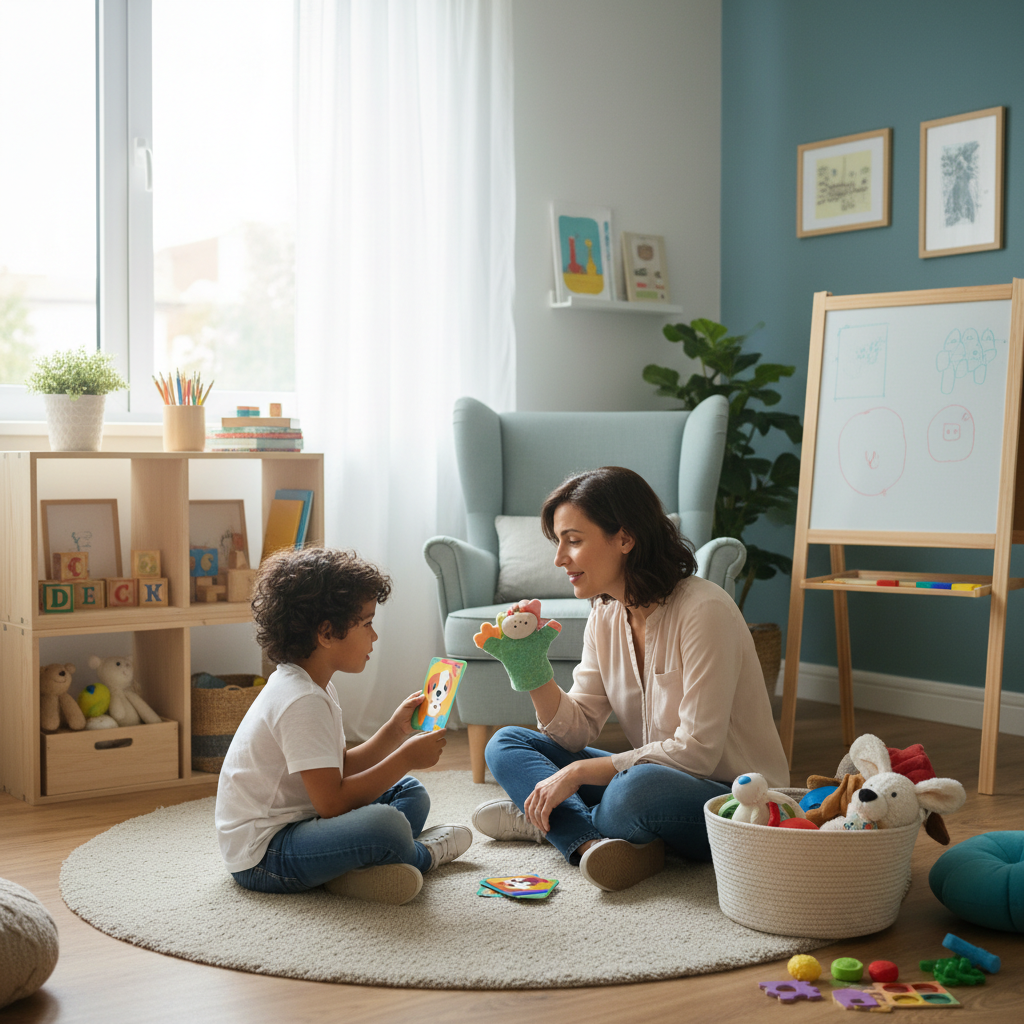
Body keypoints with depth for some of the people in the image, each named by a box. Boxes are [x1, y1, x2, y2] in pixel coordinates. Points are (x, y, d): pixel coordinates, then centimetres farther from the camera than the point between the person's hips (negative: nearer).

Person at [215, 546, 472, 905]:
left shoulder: (315, 687, 12)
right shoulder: (301, 701, -22)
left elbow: (339, 770, 14)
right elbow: (332, 802, -26)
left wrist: (394, 731, 5)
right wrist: (406, 757, -19)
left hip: (293, 825, 11)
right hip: (261, 857, -11)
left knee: (410, 792, 18)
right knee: (384, 824, -34)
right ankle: (422, 855, 1)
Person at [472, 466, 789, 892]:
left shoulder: (704, 610, -21)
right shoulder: (606, 615, 3)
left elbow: (696, 752, -23)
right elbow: (576, 731, 4)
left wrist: (578, 772, -20)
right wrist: (530, 669, -13)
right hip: (655, 778, 8)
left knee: (639, 789, -38)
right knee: (505, 744, 1)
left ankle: (546, 820, -8)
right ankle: (593, 842, -21)